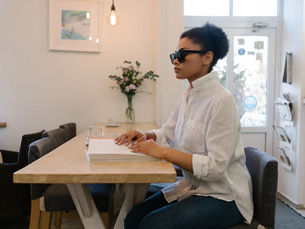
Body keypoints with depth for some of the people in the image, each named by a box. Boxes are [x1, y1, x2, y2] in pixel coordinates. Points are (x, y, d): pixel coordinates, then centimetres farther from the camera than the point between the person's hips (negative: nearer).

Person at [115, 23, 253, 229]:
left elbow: (216, 166, -24)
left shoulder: (221, 100, -20)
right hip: (191, 187, 7)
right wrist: (146, 135, -5)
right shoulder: (187, 97, 7)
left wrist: (163, 152, -25)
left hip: (223, 195, -7)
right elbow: (168, 133, 16)